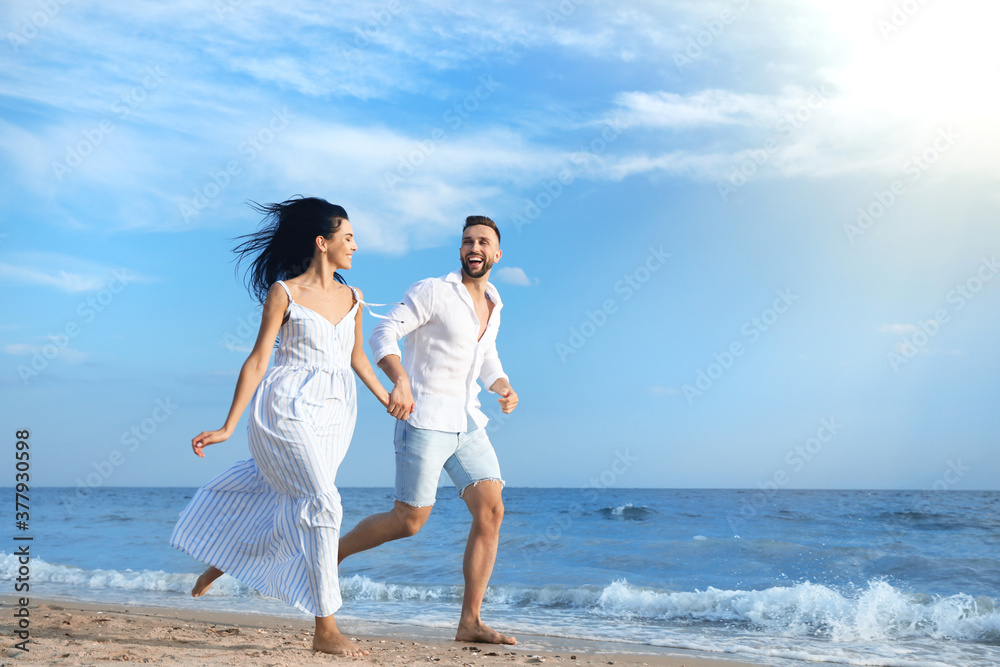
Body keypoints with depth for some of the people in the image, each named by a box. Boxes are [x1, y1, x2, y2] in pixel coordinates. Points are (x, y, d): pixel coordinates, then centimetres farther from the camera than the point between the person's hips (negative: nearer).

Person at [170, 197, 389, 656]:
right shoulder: (283, 292, -5)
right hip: (288, 407, -6)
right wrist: (227, 427, -9)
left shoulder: (351, 298, 11)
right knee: (321, 503, -14)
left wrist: (388, 400, 27)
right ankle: (325, 629, -8)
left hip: (334, 414, 6)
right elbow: (258, 360, -6)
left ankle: (223, 558, 41)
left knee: (291, 504, 12)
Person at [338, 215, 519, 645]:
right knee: (410, 520, -5)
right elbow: (383, 335, -14)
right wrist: (400, 380, -32)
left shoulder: (492, 304, 15)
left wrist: (504, 388, 6)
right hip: (424, 419, -6)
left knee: (491, 510, -8)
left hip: (467, 422, 7)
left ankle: (469, 623, -4)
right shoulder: (433, 292, -6)